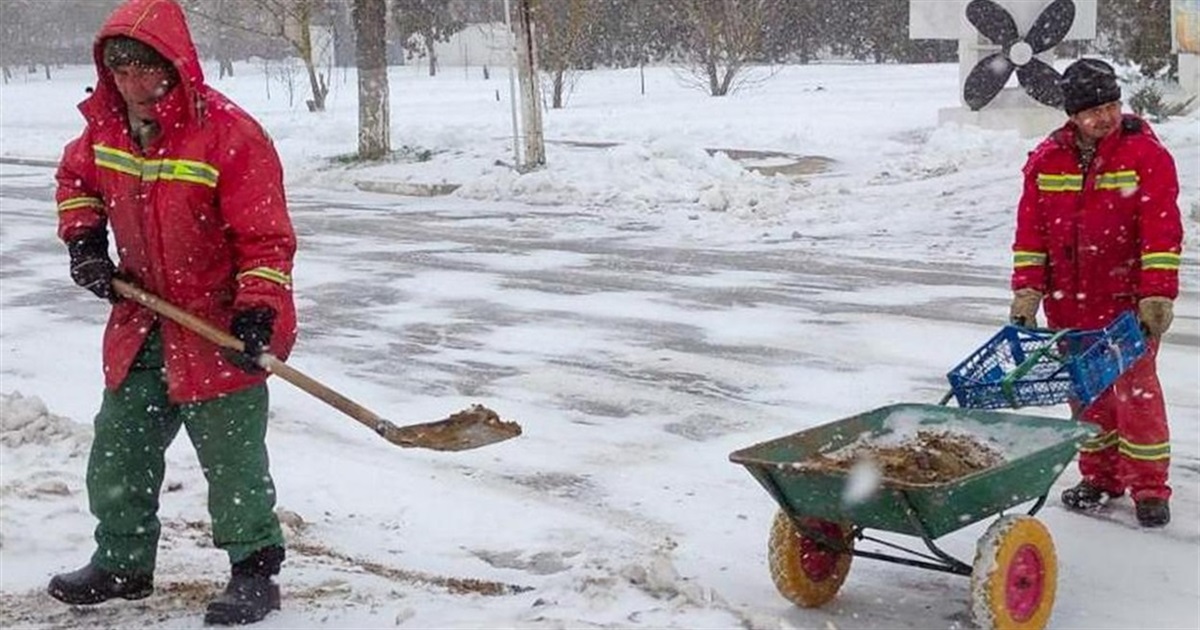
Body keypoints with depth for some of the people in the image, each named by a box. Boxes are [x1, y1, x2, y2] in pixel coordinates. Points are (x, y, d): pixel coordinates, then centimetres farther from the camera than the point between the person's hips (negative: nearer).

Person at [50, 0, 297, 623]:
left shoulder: (229, 133, -21)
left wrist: (257, 311, -26)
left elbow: (265, 235, -19)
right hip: (141, 319, 7)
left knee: (232, 456, 1)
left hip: (220, 328, -7)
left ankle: (254, 569, 15)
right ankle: (123, 560, 34)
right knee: (118, 448, 16)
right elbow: (77, 177, 22)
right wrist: (83, 239, 6)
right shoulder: (105, 125, -1)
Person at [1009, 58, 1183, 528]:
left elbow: (1162, 233, -11)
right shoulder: (1046, 160, 4)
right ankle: (1099, 476, 26)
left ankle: (1148, 485, 9)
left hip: (1126, 301, -4)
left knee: (1136, 391, -2)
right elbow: (1030, 231, 5)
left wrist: (1157, 297, -17)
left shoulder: (1146, 155, -7)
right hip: (1068, 303, 4)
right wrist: (1026, 291, -1)